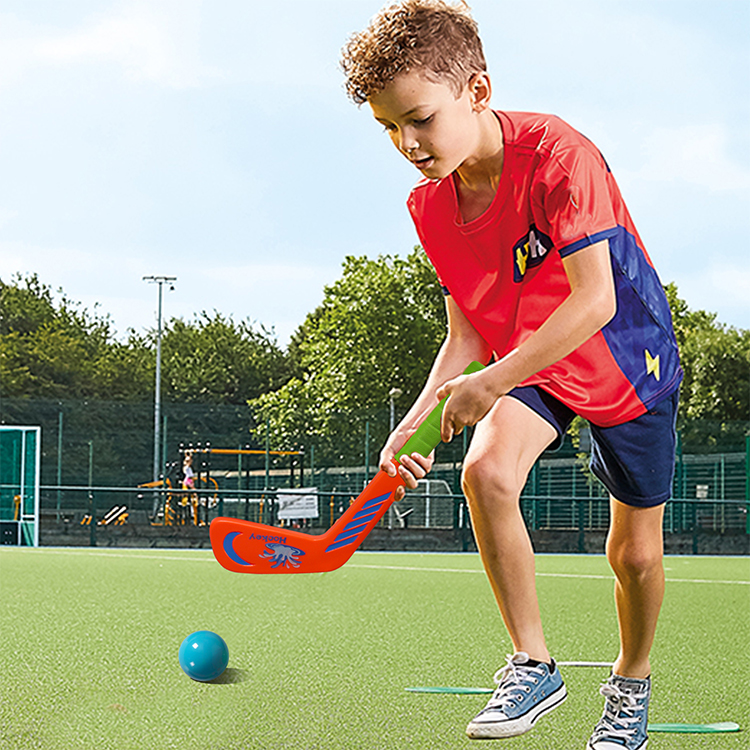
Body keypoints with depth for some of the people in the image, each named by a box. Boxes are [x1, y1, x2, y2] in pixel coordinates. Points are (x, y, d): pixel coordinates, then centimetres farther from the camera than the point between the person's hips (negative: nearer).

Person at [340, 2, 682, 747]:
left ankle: (631, 683, 34)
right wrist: (418, 419, -18)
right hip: (526, 362, 4)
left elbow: (595, 301, -34)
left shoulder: (558, 156, -29)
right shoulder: (429, 205, -9)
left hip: (628, 360, -4)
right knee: (486, 471, -27)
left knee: (634, 551, 4)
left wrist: (493, 382, -37)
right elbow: (467, 333, -3)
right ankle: (532, 665, -12)